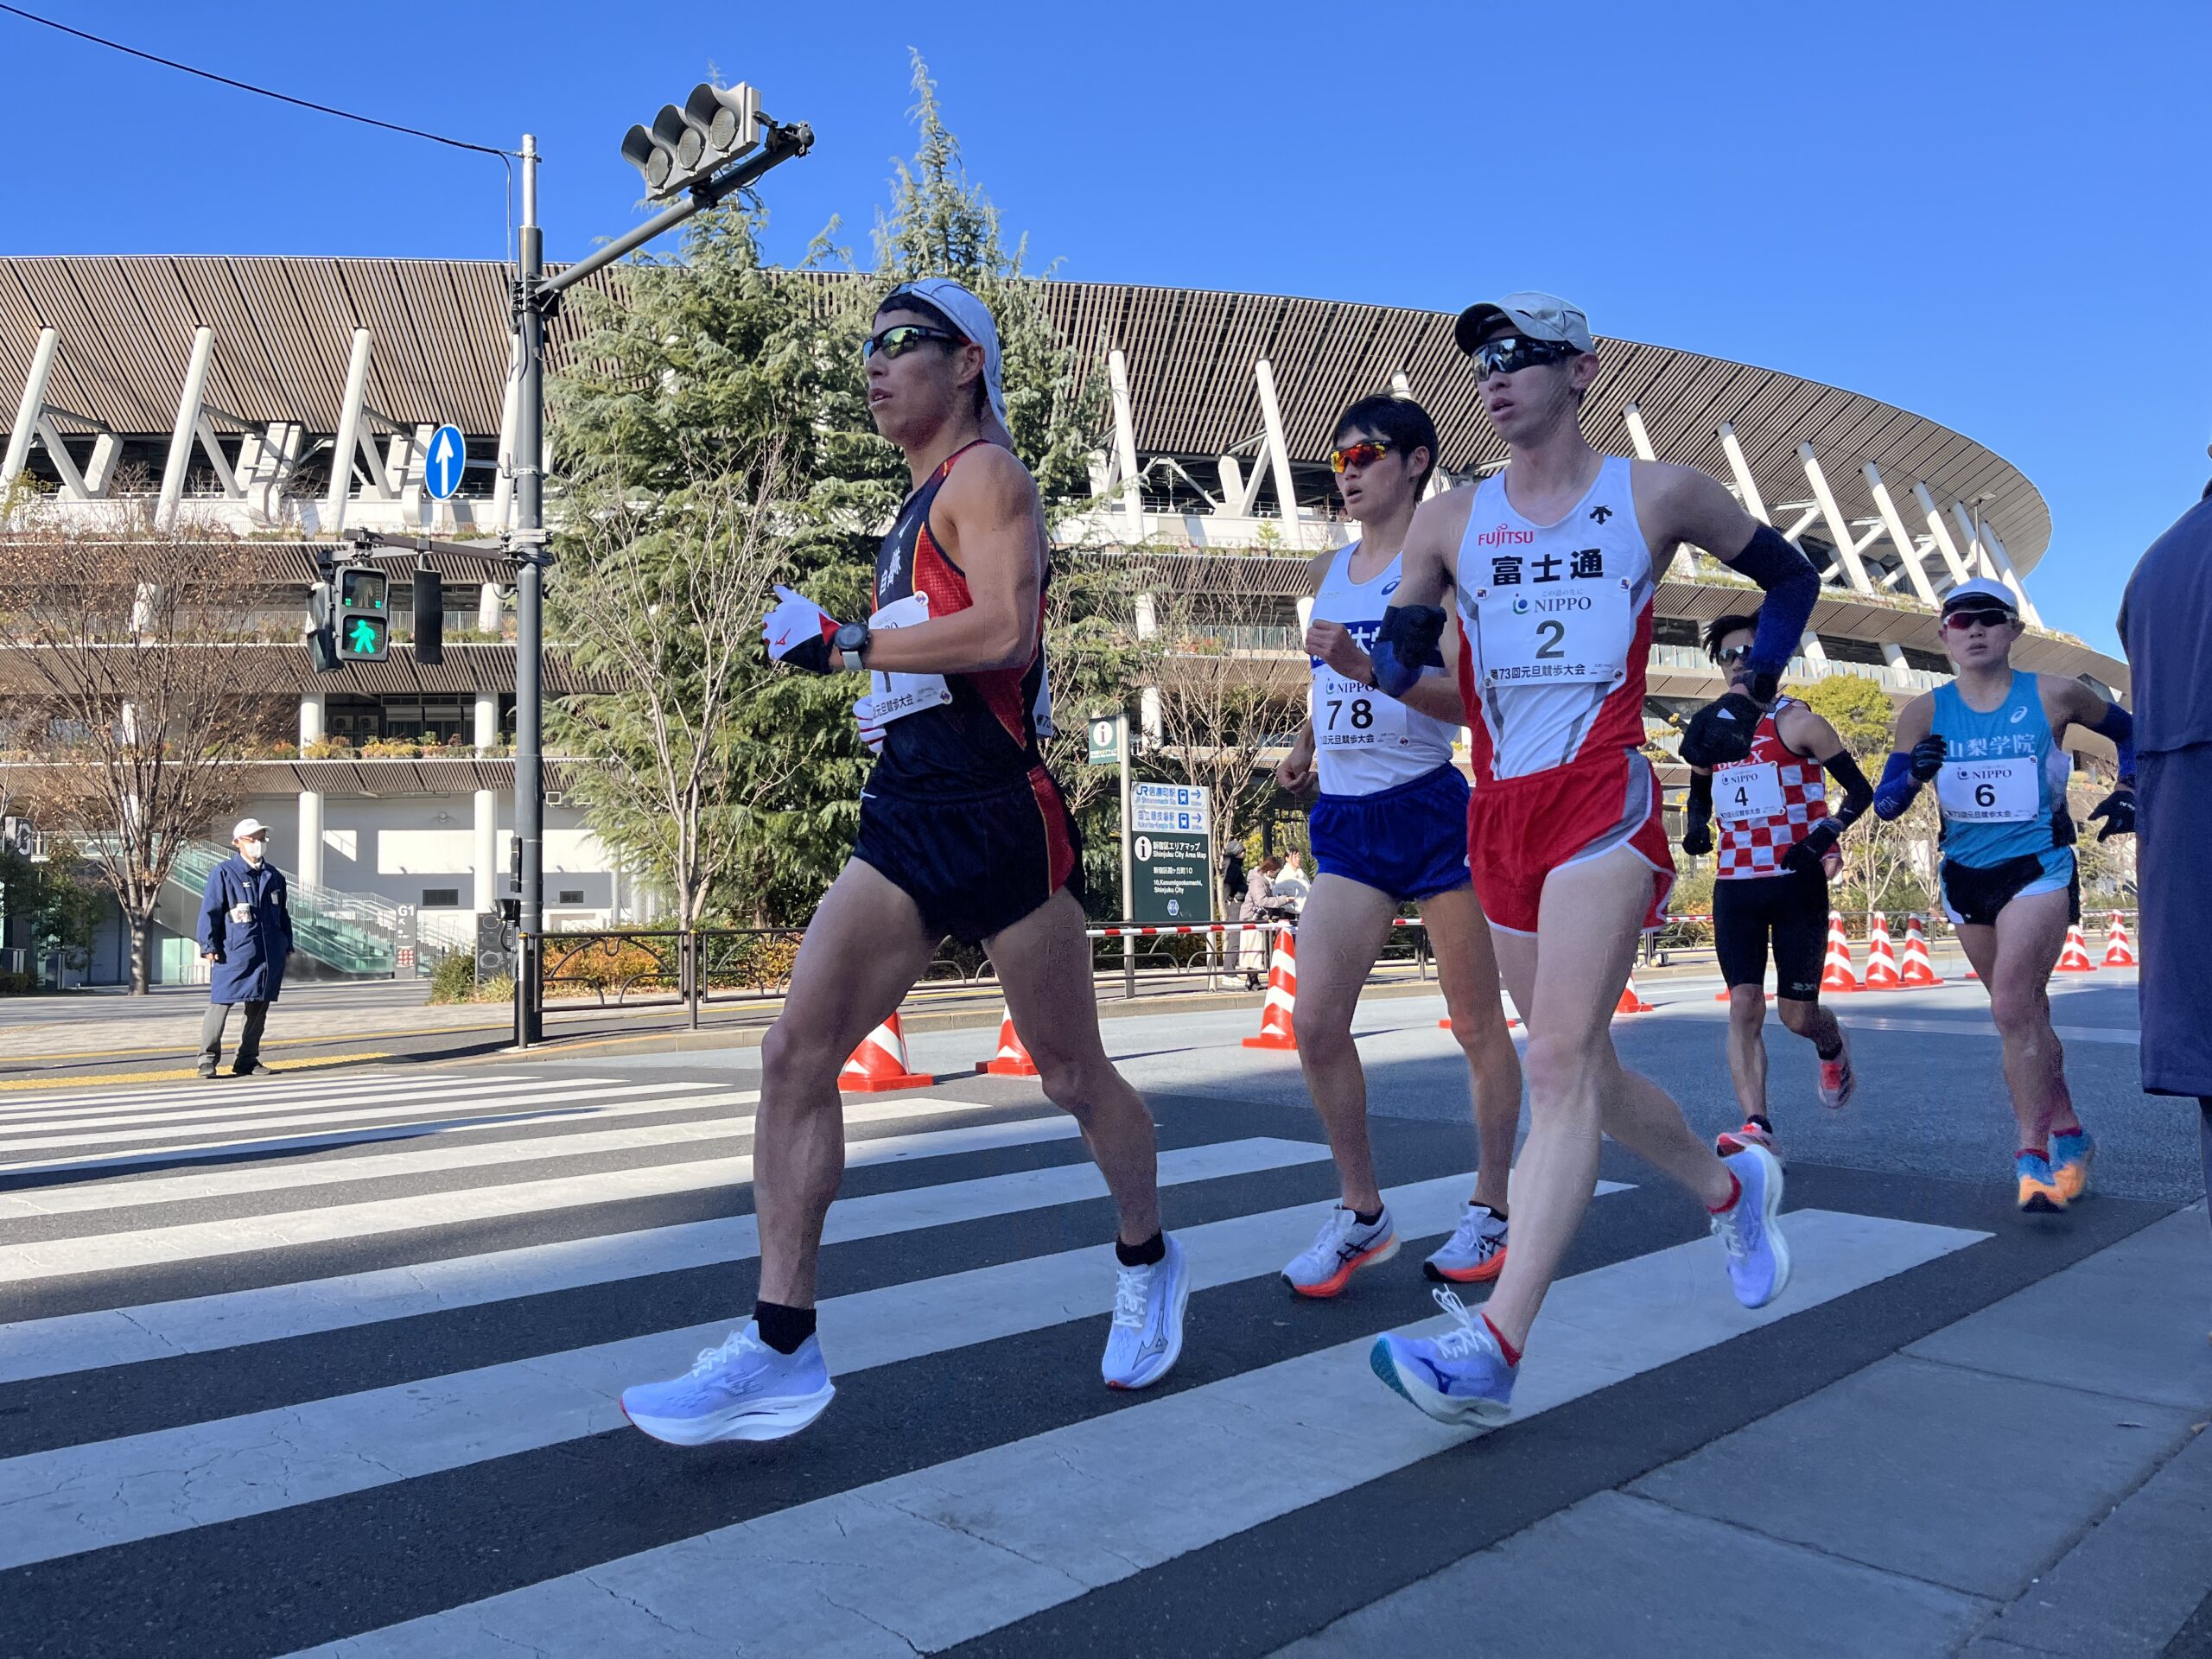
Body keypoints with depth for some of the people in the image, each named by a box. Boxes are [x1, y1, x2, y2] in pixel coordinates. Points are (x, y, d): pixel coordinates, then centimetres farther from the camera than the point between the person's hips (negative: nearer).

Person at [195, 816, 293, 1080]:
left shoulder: (273, 876, 14)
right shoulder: (223, 873, -2)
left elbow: (283, 914, 20)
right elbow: (210, 911, -5)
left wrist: (287, 945, 17)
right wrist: (209, 946, -11)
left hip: (269, 954, 6)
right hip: (233, 954, -5)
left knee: (259, 1009, 9)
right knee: (221, 1003, -9)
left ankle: (247, 1060, 17)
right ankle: (208, 1059, -2)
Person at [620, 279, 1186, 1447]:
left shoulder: (985, 476, -5)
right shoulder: (919, 506, 21)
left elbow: (1005, 629, -22)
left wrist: (842, 641, -18)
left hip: (995, 814, -8)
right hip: (904, 817, 8)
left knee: (1072, 1074, 7)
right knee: (796, 1052, -6)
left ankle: (1147, 1265, 33)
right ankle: (780, 1352, -1)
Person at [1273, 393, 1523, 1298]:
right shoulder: (1331, 569, 15)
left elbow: (1473, 694, -16)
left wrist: (1368, 669, -29)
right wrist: (1306, 741, 17)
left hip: (1435, 810, -5)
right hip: (1346, 818, 6)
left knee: (1478, 1025, 6)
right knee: (1315, 1023, -4)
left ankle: (1490, 1209, 23)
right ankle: (1362, 1215, 12)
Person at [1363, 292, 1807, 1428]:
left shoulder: (1657, 495, 5)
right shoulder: (1450, 522, 11)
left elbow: (1791, 577, 18)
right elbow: (1398, 660, 13)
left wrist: (1748, 701, 6)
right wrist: (1395, 652, -11)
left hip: (1603, 800, -5)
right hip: (1499, 814, 5)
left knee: (1562, 1061, -17)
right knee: (1578, 1066, 13)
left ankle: (1492, 1351, -21)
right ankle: (1732, 1187, 39)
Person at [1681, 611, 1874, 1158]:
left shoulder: (1797, 722, -3)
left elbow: (1860, 790, -1)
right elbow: (1699, 799, 23)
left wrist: (1825, 833, -19)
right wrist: (1696, 827, 0)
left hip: (1798, 882, -3)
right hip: (1735, 887, 4)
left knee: (1797, 1014, 2)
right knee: (1744, 1005, -9)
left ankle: (1833, 1050, 39)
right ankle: (1757, 1127, -11)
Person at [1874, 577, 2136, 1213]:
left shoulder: (2054, 697, -6)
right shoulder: (1925, 712, -4)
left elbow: (2130, 731, 13)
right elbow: (1884, 802, -7)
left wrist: (2127, 793, 0)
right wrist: (1914, 774, -27)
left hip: (2039, 868, -3)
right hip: (1966, 875, 3)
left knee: (2013, 1006, -19)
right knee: (2025, 1012, 14)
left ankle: (2034, 1153, -12)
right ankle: (2069, 1135, 31)